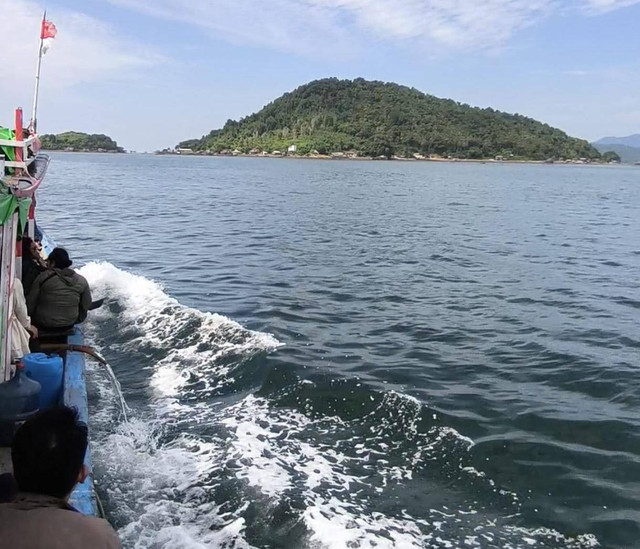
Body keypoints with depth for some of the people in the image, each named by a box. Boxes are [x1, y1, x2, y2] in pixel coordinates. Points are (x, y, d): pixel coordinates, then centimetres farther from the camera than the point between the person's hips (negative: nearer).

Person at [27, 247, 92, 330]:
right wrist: (78, 319, 19)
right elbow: (86, 306, 3)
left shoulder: (43, 277, -11)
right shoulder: (82, 281, -4)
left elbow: (30, 303, -4)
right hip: (68, 325, 2)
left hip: (43, 325, -2)